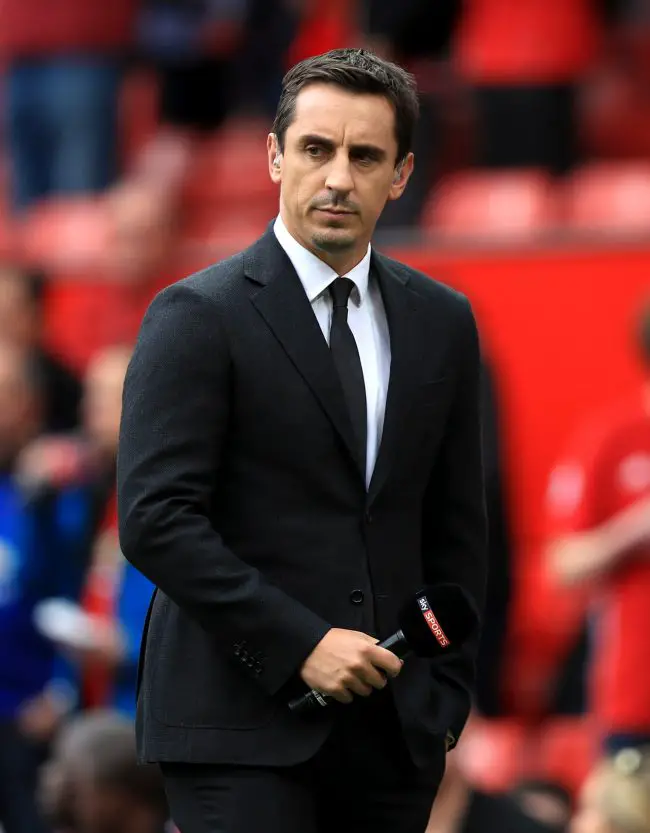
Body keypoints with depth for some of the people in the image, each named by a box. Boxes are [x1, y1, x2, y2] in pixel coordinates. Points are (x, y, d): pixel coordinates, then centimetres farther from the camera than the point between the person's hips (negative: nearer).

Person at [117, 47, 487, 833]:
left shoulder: (441, 321, 12)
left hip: (395, 727, 5)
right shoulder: (197, 316, -5)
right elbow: (154, 519, -12)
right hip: (242, 723, -5)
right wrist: (300, 643, -16)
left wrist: (446, 693, 11)